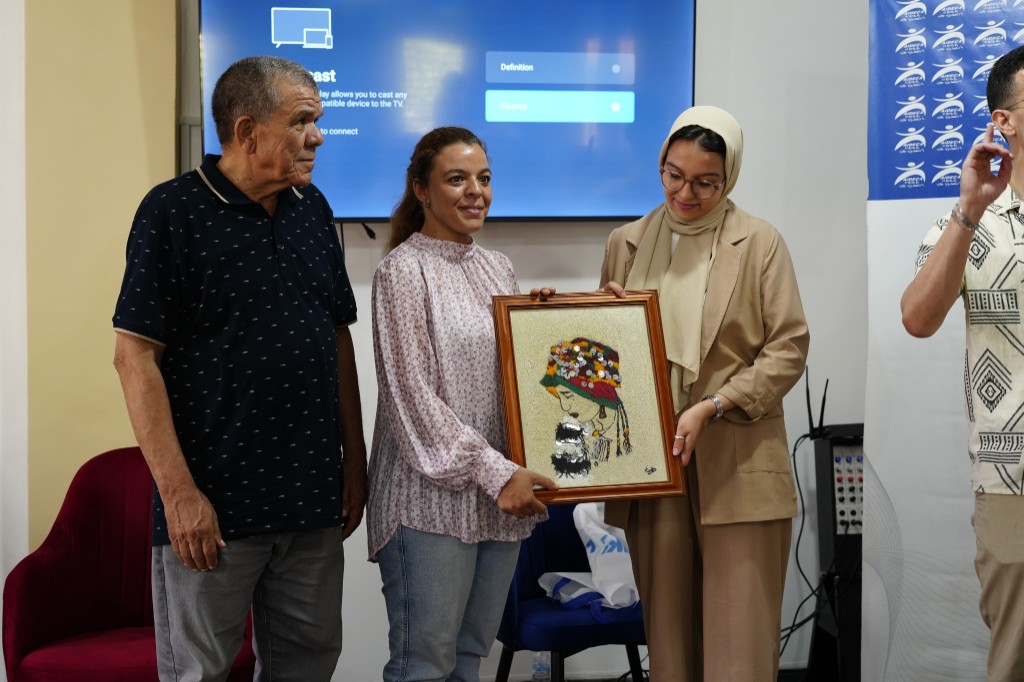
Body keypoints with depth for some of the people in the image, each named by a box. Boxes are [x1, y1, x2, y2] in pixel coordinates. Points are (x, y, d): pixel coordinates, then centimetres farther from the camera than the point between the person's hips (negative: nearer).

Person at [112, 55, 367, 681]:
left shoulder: (313, 209, 9)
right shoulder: (173, 212, -9)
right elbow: (136, 354, -12)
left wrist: (355, 458, 12)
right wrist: (178, 491, -16)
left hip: (314, 498, 6)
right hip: (213, 504, -5)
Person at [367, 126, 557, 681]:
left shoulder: (497, 269, 14)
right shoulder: (404, 268, -7)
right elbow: (412, 394, -13)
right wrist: (494, 472, -17)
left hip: (500, 496, 7)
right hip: (432, 494, -6)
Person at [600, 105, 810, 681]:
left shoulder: (760, 242, 1)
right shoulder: (627, 243, 11)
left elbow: (789, 348, -4)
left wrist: (712, 407, -14)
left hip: (738, 468, -3)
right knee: (667, 628, 8)